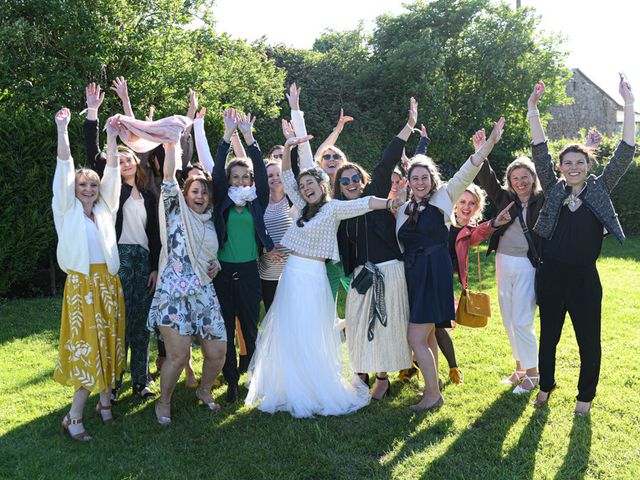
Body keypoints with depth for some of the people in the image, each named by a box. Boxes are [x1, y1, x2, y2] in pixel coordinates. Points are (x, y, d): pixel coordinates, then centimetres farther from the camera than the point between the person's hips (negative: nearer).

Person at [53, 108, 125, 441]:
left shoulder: (104, 209, 12)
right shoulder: (68, 210, 2)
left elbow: (112, 172, 5)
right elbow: (64, 168, -7)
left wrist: (112, 137, -3)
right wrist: (62, 130, -14)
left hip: (108, 283, 5)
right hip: (82, 283, -5)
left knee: (109, 343, 9)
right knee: (87, 347, -6)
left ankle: (105, 401, 23)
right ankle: (73, 418, 2)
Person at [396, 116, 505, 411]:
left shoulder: (443, 198, 2)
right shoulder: (403, 210, 16)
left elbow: (468, 171, -9)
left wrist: (492, 139, -19)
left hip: (435, 273, -6)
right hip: (412, 275, 6)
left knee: (416, 338, -9)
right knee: (427, 335, 13)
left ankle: (433, 394, 3)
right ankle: (432, 382, 28)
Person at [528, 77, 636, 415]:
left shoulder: (600, 189, 2)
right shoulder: (554, 190, 3)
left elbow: (624, 154, -5)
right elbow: (540, 152, -3)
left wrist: (628, 106, -11)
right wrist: (533, 108, -10)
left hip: (584, 277, -1)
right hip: (551, 274, 1)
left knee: (588, 340, 7)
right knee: (548, 336, 14)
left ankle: (586, 396, 26)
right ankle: (546, 386, 33)